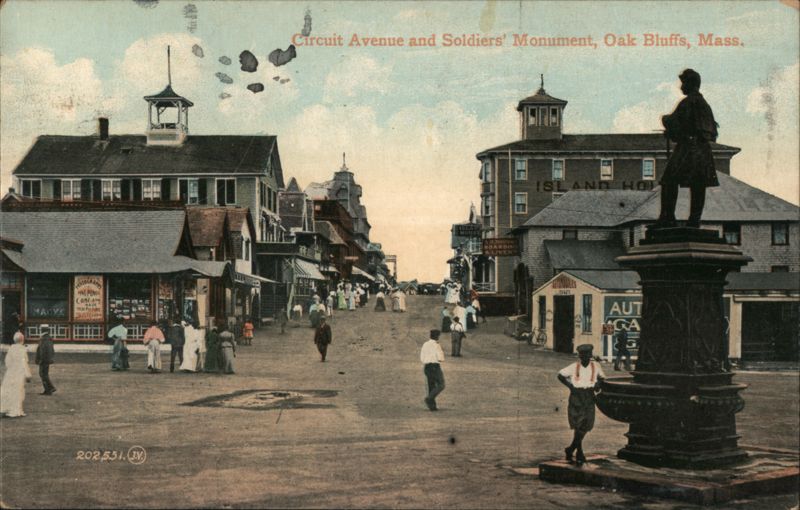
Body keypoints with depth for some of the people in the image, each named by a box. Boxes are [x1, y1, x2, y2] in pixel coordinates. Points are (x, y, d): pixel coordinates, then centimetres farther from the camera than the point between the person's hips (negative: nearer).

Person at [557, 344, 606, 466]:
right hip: (576, 396, -3)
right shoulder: (574, 367, -5)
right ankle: (579, 454, 1)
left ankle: (570, 450, 24)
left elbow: (602, 378, 20)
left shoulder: (596, 366, 3)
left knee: (585, 426, 5)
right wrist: (570, 386, -6)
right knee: (579, 426, -6)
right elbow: (560, 375, 5)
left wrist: (597, 385, -1)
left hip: (589, 397, 3)